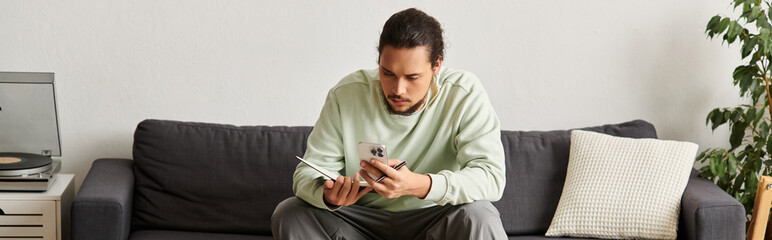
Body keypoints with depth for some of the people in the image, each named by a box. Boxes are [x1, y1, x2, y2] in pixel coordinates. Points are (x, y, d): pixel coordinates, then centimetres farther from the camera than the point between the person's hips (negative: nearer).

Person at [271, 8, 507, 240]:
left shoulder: (465, 95, -14)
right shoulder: (345, 95, -8)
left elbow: (491, 176, -23)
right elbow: (309, 171, -6)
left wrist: (419, 185, -40)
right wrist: (328, 195, -33)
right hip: (363, 221, 2)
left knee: (479, 217, -34)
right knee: (288, 215, -21)